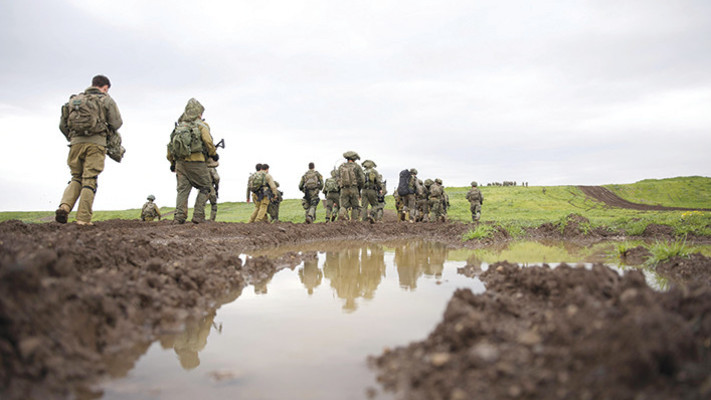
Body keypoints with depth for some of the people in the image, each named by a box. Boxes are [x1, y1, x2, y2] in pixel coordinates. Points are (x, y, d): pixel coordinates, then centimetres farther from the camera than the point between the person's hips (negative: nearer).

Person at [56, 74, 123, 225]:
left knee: (76, 178, 16)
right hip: (96, 143, -4)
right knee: (89, 180, -2)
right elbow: (117, 123, 2)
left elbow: (62, 125, 16)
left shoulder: (75, 99, 19)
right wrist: (108, 132, 23)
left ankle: (64, 206, -7)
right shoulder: (106, 100, 8)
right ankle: (83, 218, -6)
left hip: (76, 143, 4)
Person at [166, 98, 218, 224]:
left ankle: (179, 216, -2)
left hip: (180, 162, 5)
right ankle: (198, 216, -3)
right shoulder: (201, 125, 3)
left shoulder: (179, 126, 18)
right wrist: (214, 154, 6)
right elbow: (208, 142, -10)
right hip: (196, 162, -5)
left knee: (182, 189, 6)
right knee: (205, 187, 5)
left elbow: (170, 146, 17)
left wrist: (172, 163, 24)